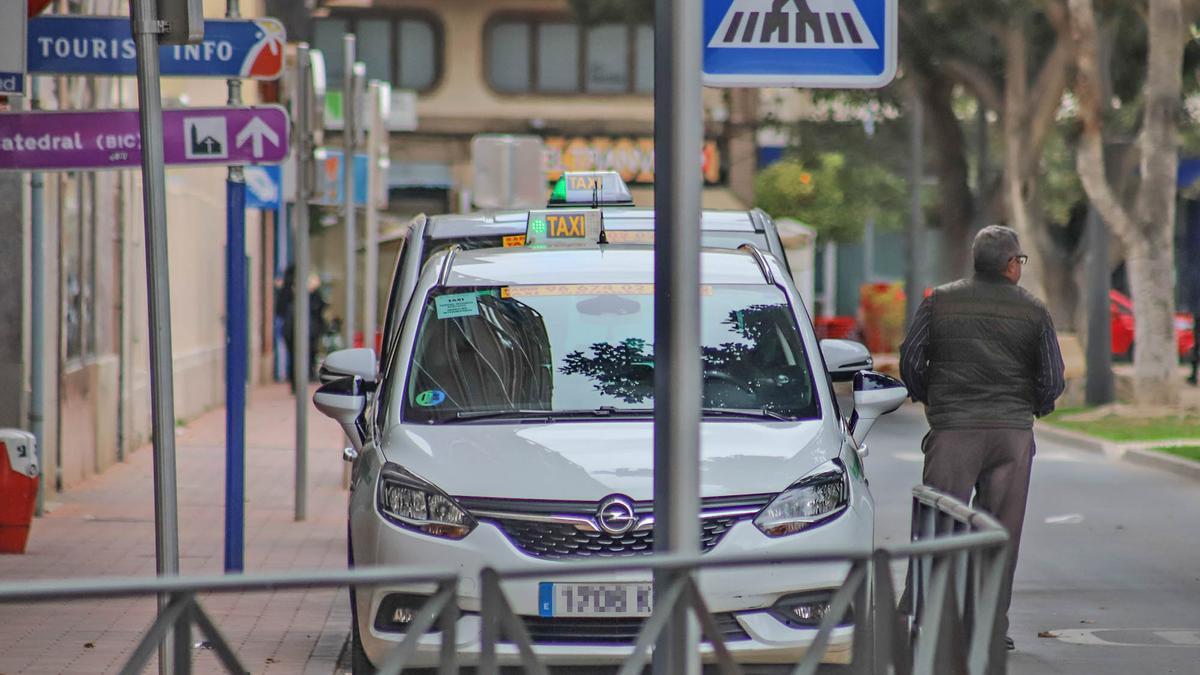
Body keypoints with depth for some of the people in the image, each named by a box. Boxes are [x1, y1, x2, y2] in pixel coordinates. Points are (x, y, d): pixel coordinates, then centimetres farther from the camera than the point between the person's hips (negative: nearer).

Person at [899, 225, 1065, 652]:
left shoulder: (939, 302, 2)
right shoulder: (1033, 311, 2)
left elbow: (910, 359, 0)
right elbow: (1053, 378, 2)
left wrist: (928, 399, 17)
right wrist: (1035, 407, 21)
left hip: (952, 429, 0)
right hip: (1013, 432, 0)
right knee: (1002, 533, 5)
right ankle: (993, 626, 5)